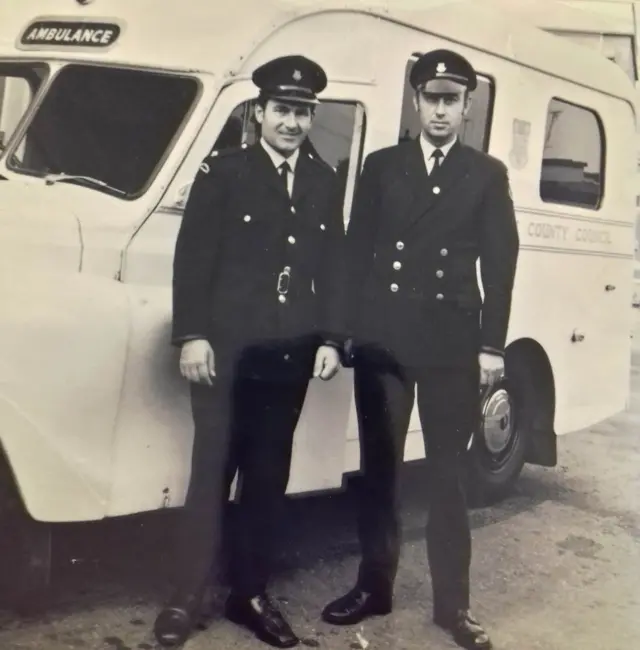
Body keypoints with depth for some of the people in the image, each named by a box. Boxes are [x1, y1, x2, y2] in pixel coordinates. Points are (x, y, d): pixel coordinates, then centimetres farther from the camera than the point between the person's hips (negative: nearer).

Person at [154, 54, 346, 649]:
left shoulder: (324, 182, 12)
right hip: (227, 349, -3)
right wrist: (192, 336, -11)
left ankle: (250, 595, 20)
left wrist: (330, 339, 5)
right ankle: (185, 599, 9)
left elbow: (332, 266, 12)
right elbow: (192, 258, -4)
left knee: (268, 478, 9)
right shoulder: (223, 171, 1)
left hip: (290, 353, 4)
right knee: (211, 472, 0)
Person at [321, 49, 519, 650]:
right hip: (382, 339, 1)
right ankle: (374, 586, 21)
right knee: (378, 468, 8)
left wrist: (492, 344, -4)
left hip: (452, 343, -1)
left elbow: (500, 263, 4)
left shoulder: (488, 175, 8)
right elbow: (356, 251, 7)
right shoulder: (381, 166, 10)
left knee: (447, 475, 5)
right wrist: (350, 328, -1)